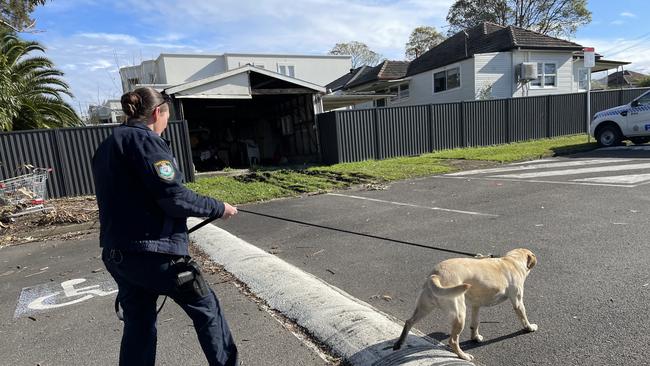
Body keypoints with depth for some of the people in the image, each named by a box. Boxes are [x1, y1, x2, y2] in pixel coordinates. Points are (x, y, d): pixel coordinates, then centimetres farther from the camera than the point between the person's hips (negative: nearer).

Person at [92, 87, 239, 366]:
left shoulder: (106, 146, 15)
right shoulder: (144, 139, -13)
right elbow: (174, 197, -20)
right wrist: (218, 208, -8)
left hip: (117, 253, 9)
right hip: (153, 251, -9)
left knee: (138, 324, 17)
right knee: (206, 308, 9)